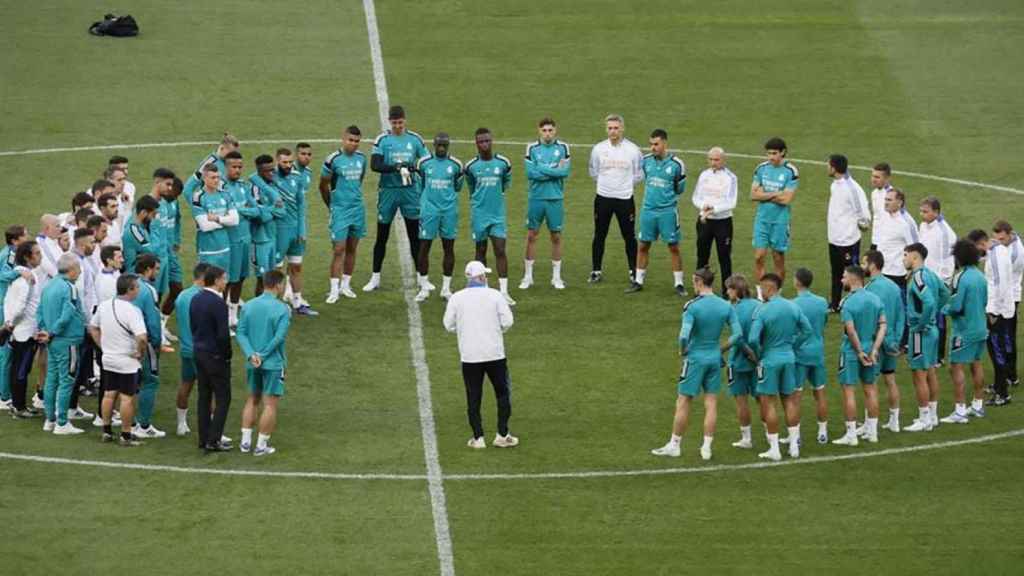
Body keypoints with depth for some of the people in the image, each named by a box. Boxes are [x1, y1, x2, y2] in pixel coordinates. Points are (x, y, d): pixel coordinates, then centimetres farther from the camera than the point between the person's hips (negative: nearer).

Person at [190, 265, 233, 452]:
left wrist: (199, 344, 15)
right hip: (216, 356, -8)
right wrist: (227, 355, -8)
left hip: (199, 352, 8)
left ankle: (204, 440, 17)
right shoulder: (218, 303, -21)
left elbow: (192, 326, 9)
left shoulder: (195, 300, 4)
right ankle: (213, 440, -1)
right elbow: (223, 334, -21)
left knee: (204, 397, 13)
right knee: (223, 398, 1)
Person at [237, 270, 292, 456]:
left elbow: (241, 333, -2)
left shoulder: (248, 306, 4)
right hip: (273, 363, -5)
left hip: (253, 364, 5)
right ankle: (261, 446, 5)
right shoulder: (282, 309, -11)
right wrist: (263, 355, -10)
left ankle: (245, 441, 17)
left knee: (252, 400, 19)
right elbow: (279, 337, -18)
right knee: (270, 404, 3)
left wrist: (251, 355, -11)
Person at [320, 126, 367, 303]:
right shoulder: (333, 159, -11)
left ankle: (345, 285, 21)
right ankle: (334, 289, -6)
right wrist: (331, 206, 8)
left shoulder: (361, 158, 5)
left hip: (358, 208, 5)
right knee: (339, 249, -8)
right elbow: (323, 185, -1)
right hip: (340, 210, -5)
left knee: (352, 248, 11)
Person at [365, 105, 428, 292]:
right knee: (382, 236, 7)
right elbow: (374, 165, -14)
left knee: (415, 235, 4)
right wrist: (395, 168, -26)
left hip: (410, 191, 1)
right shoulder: (383, 140, -4)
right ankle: (375, 278, 17)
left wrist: (413, 168, -12)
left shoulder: (415, 140, 2)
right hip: (388, 191, -1)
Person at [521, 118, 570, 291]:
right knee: (532, 235, 3)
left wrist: (543, 169, -11)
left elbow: (566, 171, -8)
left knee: (556, 236, 6)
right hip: (536, 197, 0)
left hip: (556, 198, 0)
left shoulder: (562, 148, 2)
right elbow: (530, 173, -10)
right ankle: (528, 276, 11)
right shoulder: (532, 148, 0)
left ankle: (556, 276, 15)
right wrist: (555, 170, -10)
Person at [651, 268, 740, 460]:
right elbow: (738, 334, -3)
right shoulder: (726, 307, -2)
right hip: (715, 359, 4)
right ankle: (707, 448, 10)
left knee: (683, 403, 7)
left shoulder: (692, 307, -16)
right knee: (711, 404, 9)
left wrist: (682, 350, -5)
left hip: (695, 359, -4)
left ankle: (674, 445, 15)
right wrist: (722, 349, 9)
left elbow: (684, 336, -25)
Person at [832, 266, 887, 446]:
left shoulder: (848, 303, -16)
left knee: (848, 390, 1)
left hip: (851, 352, -6)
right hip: (870, 350, 6)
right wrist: (874, 350, -5)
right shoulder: (875, 299, 3)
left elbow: (851, 331, -21)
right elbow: (883, 326, -1)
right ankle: (872, 431, 21)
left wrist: (860, 352, -11)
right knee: (870, 389, 15)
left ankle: (851, 434, 2)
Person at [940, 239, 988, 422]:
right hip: (981, 328, 8)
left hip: (964, 330, -8)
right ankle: (978, 405, 28)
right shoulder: (980, 276, 4)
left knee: (956, 367, -3)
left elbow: (955, 306, -21)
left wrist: (945, 309, -2)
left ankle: (960, 411, -6)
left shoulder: (961, 278, -20)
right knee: (976, 364, 19)